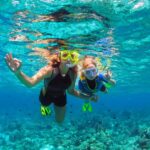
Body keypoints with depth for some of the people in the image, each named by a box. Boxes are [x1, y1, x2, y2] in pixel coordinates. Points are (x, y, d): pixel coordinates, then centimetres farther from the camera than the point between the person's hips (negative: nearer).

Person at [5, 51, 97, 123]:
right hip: (46, 95, -3)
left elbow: (71, 90, -9)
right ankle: (45, 106, 64)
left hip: (60, 97, 3)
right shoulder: (49, 69, -41)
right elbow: (31, 82, -56)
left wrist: (87, 97, -13)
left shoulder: (73, 73, -27)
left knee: (60, 121, 23)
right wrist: (18, 72, -76)